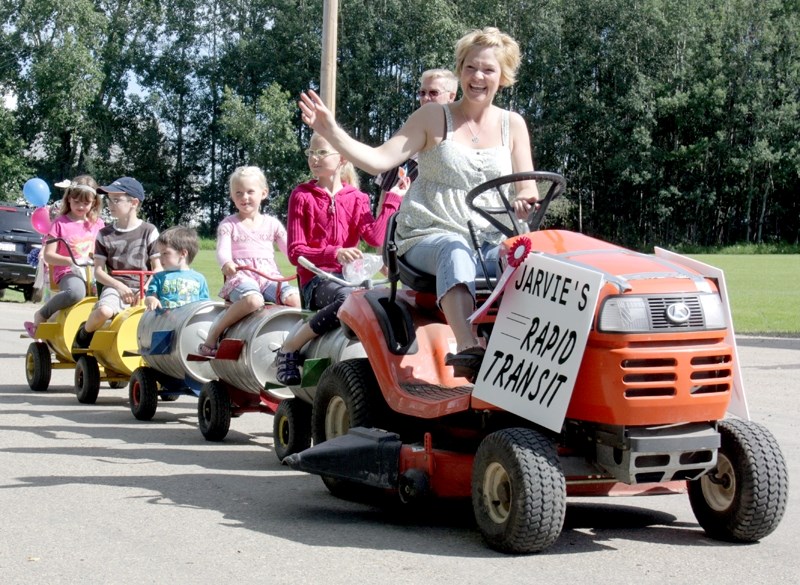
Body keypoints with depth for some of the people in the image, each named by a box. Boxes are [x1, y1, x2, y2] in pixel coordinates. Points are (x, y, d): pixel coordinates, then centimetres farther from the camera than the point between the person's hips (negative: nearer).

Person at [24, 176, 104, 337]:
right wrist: (70, 261, -18)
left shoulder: (97, 224, 15)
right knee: (76, 292, -40)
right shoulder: (60, 223, 3)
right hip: (67, 273, -4)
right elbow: (48, 255, -1)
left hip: (91, 272, 4)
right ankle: (40, 315, -16)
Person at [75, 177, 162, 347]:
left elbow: (157, 268, 6)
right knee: (104, 310, -34)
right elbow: (98, 270, 7)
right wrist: (119, 286, -9)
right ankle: (84, 334, -2)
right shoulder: (105, 234, 10)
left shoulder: (149, 231, 6)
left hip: (142, 288, 0)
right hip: (115, 286, 0)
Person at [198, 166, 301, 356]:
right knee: (253, 300, -38)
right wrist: (226, 263, -28)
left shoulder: (271, 223, 20)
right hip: (241, 278, -3)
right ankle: (213, 333, -23)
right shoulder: (229, 224, 12)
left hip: (270, 277, 3)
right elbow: (223, 250, -3)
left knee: (295, 298, -28)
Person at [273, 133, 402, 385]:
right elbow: (296, 252, -1)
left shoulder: (357, 199, 14)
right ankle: (288, 350, -24)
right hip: (317, 279, -3)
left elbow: (375, 237, -5)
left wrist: (392, 199, -3)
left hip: (350, 276, 3)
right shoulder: (302, 196, 7)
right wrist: (334, 253, -18)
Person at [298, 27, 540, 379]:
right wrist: (331, 132, -19)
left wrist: (523, 199, -16)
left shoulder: (512, 125, 13)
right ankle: (468, 349, -58)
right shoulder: (433, 118, 5)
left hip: (490, 239, 3)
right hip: (427, 237, -3)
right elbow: (380, 160, -4)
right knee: (457, 251, -40)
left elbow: (527, 189, 9)